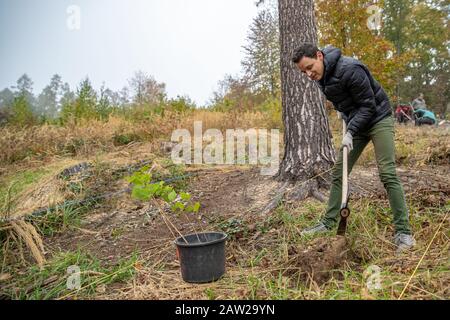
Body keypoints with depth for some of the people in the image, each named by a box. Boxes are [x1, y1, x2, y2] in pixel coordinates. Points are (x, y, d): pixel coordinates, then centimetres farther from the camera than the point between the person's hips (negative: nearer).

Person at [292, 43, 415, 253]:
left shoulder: (350, 69, -27)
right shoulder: (321, 77, -2)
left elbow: (368, 105, -23)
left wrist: (350, 132, -27)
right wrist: (349, 128, 10)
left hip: (378, 119, -7)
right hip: (355, 123, 7)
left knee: (388, 174, -12)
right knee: (338, 173, 4)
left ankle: (403, 232, -5)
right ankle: (328, 223, 13)